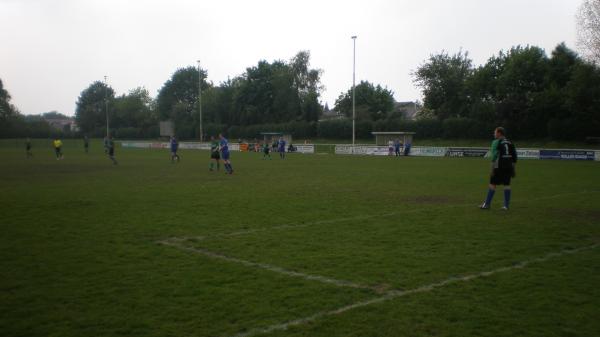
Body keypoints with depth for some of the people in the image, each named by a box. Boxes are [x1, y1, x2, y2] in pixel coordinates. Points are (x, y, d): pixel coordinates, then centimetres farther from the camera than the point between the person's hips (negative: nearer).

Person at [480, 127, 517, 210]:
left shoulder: (496, 142, -4)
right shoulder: (510, 143, 14)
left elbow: (494, 156, -12)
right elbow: (514, 157, 12)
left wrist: (492, 168, -11)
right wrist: (513, 169, 16)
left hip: (499, 167, -5)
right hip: (509, 167, 5)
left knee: (492, 184, 2)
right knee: (507, 185, 7)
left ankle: (487, 204, 5)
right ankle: (506, 206, 4)